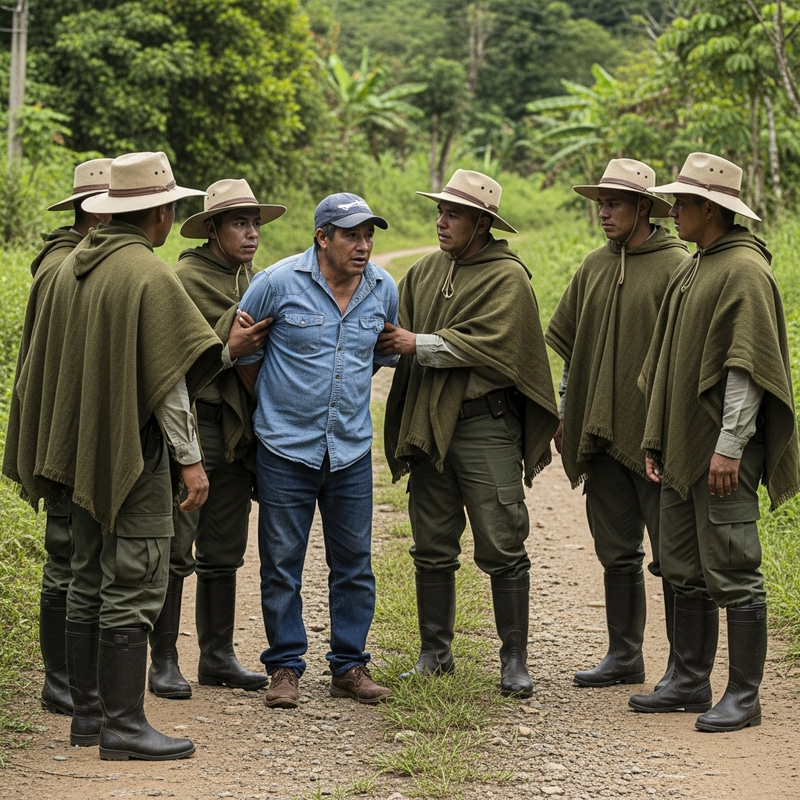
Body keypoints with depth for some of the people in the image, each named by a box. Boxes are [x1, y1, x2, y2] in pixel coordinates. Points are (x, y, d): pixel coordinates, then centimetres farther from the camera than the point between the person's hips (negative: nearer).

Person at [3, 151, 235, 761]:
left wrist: (49, 452, 22)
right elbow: (168, 377, -17)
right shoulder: (148, 275, -15)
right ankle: (123, 726, -5)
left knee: (89, 582, 14)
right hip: (133, 455, -8)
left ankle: (87, 712, 19)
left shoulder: (70, 269, 9)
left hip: (82, 452, 8)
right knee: (133, 587, -5)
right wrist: (190, 459, -12)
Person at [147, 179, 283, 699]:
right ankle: (164, 661, 2)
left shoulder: (252, 280, 14)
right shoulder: (186, 277, -9)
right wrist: (230, 344, -23)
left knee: (224, 552, 13)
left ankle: (218, 656, 21)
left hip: (238, 432, 7)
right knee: (175, 549, -4)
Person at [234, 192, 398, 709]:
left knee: (354, 563, 7)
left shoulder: (384, 289, 3)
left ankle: (350, 666, 17)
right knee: (282, 564, 3)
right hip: (287, 449, -3)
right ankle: (285, 667, 13)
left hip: (352, 450, 3)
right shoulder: (278, 283, -9)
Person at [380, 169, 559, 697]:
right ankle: (436, 653, 20)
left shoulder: (507, 277, -6)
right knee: (432, 549, 10)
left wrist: (418, 345, -14)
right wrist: (387, 341, -9)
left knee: (502, 549, -3)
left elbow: (486, 344, -17)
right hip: (428, 425, 6)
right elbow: (398, 330, 13)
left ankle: (515, 659, 4)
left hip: (486, 424, -6)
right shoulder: (424, 273, 14)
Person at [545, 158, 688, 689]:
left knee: (672, 556, -1)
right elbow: (570, 344, 19)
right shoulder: (594, 268, 13)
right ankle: (625, 655, 22)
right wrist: (565, 415, 15)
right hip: (600, 436, 7)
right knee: (617, 552, 13)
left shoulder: (675, 267, -8)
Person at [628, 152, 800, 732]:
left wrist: (729, 446, -23)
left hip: (722, 450, -10)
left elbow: (746, 367, -19)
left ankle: (744, 696, -1)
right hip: (684, 446, 10)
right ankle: (691, 681, 22)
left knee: (732, 571, -6)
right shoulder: (693, 268, 17)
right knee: (686, 569, 14)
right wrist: (657, 438, 17)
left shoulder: (745, 271, -12)